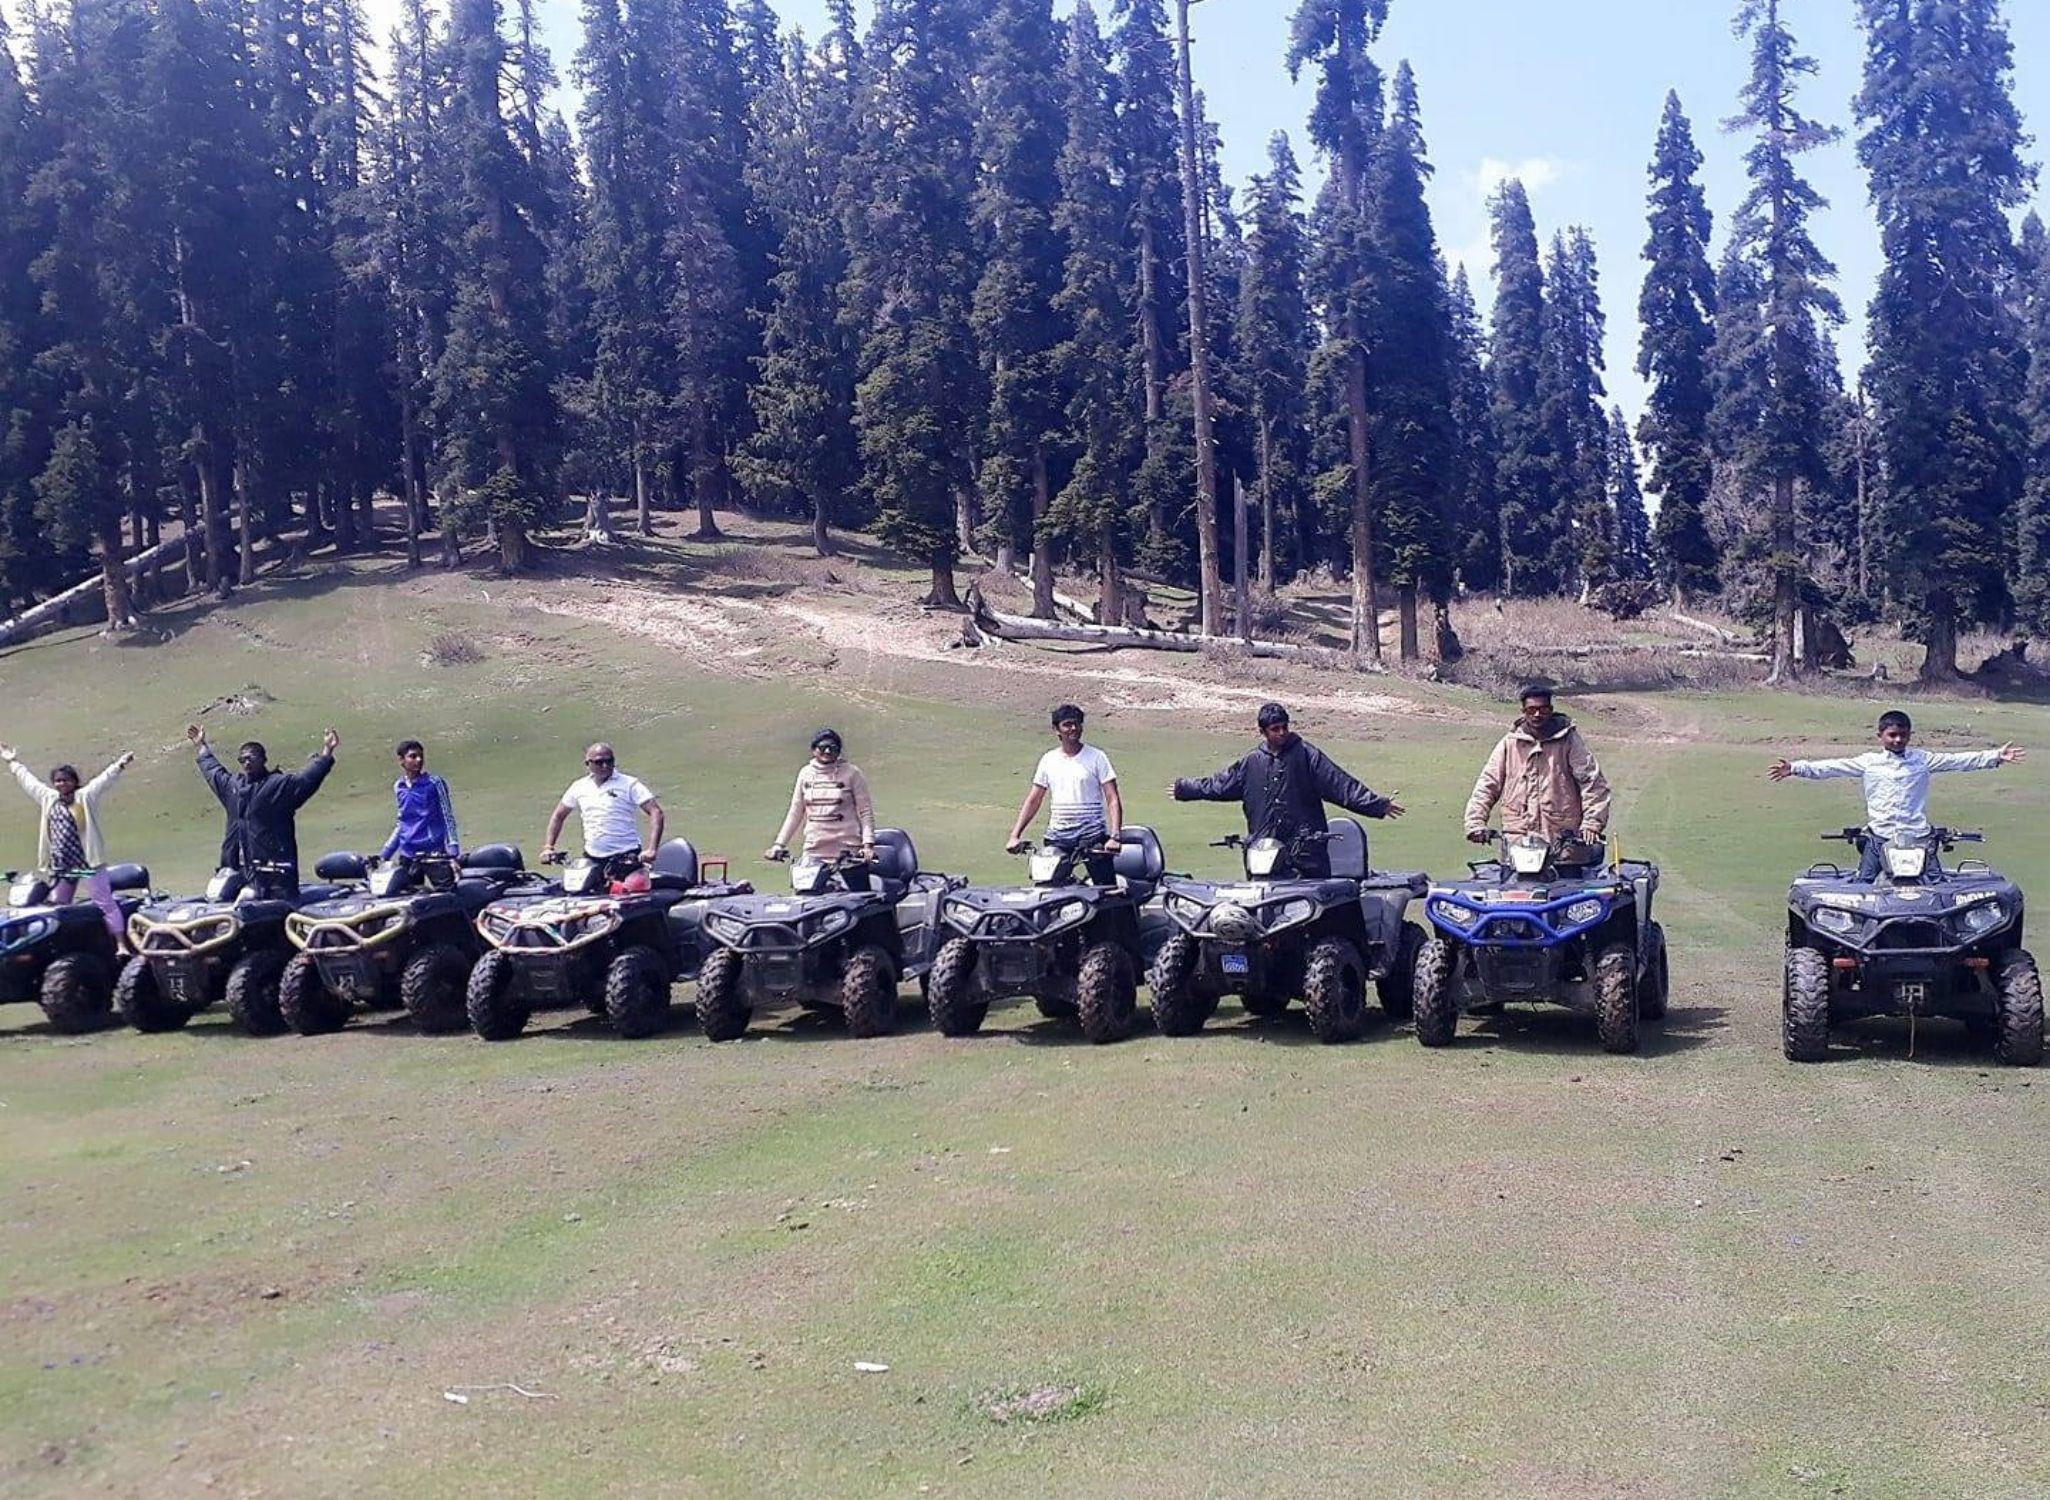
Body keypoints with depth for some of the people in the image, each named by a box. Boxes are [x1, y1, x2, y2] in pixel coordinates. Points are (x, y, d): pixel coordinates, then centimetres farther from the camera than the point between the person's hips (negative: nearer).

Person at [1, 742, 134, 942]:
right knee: (56, 908, 14)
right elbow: (28, 780, 24)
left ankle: (120, 944, -9)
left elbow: (105, 780, -18)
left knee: (106, 904, -6)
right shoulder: (48, 798, 12)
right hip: (60, 866, 7)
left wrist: (120, 765, -33)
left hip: (88, 863, -6)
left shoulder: (85, 796, -5)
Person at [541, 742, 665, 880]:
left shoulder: (629, 784, -2)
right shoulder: (579, 787, 12)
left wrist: (651, 849, -21)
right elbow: (558, 816, 23)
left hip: (627, 858, -4)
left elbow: (657, 813, -9)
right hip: (591, 858, 5)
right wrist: (548, 847, 10)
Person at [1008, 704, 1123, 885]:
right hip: (1057, 839, 3)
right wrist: (1015, 836, 5)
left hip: (1092, 836, -3)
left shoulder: (1096, 757, 0)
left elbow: (1113, 800, -5)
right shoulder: (1048, 760, 10)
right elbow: (1033, 801, 13)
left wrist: (1114, 836, -17)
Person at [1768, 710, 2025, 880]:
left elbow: (1958, 760, 6)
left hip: (1917, 837, 1)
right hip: (1878, 837, 0)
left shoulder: (1923, 760, 9)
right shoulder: (1868, 762, 7)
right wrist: (1795, 768, -6)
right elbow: (1831, 768, 2)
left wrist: (1995, 757, -1)